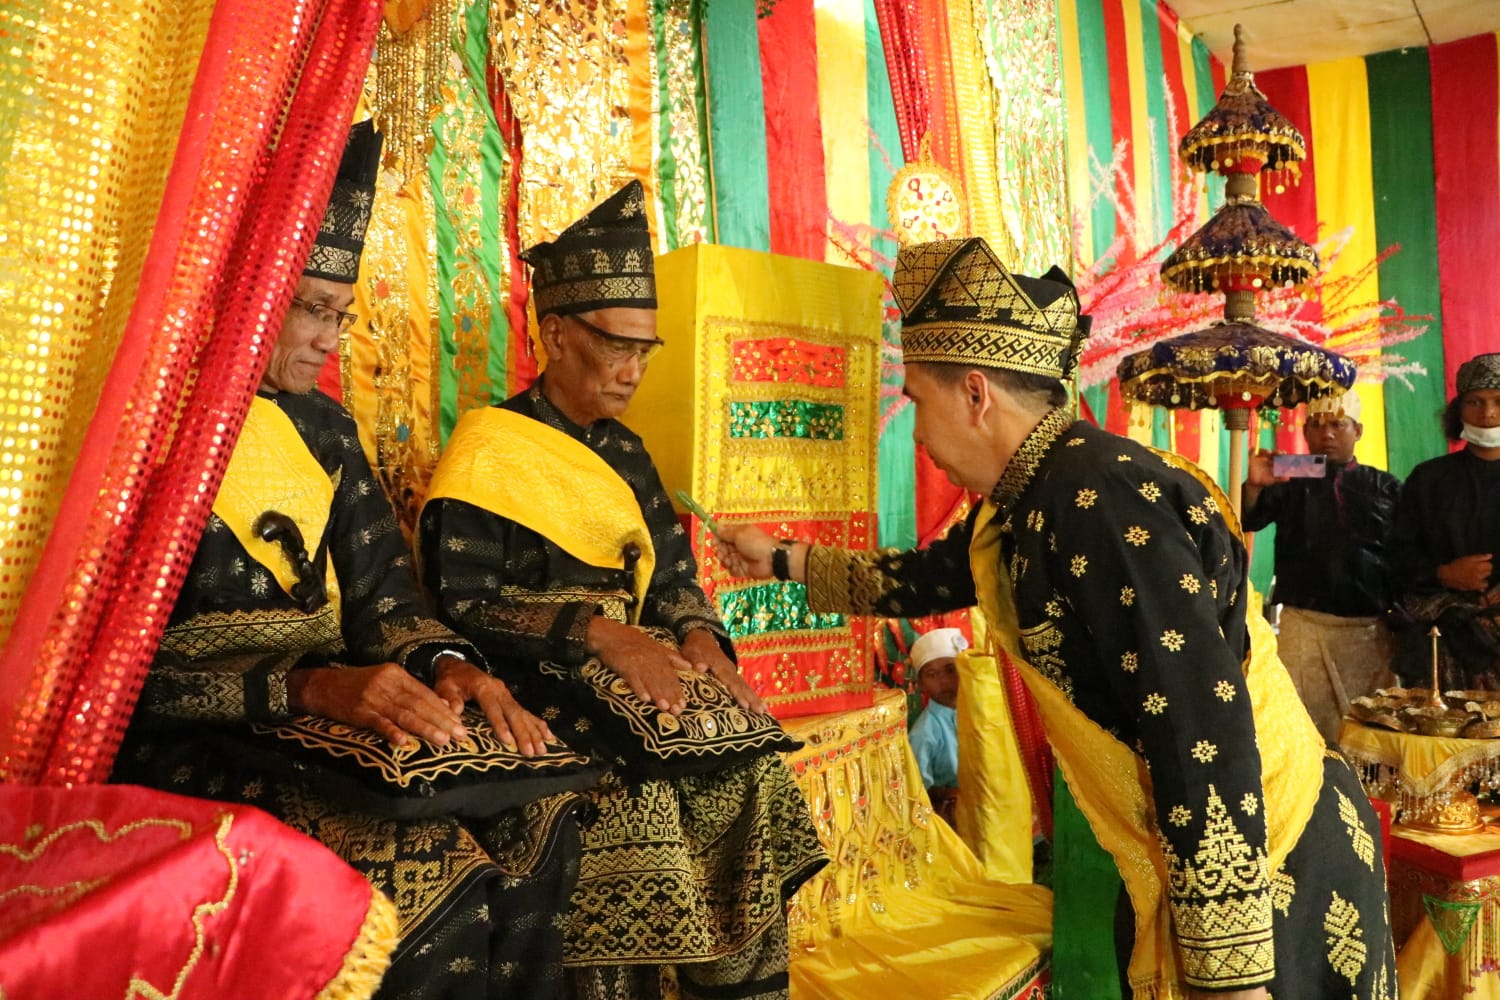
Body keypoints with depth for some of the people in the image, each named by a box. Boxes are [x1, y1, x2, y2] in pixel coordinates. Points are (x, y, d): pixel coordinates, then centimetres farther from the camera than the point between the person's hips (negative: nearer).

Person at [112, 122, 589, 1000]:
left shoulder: (322, 428, 14)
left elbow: (378, 594, 10)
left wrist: (445, 663, -12)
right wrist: (306, 687, -27)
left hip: (331, 725, 6)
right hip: (191, 747, -6)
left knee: (545, 820, -14)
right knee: (431, 874, -27)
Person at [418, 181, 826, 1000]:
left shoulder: (623, 452, 17)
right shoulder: (489, 450, -4)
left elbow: (674, 578, 15)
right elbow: (459, 606, -12)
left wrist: (699, 636, -7)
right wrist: (597, 631, -21)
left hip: (630, 661, 6)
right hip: (535, 682, -6)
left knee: (749, 768, -14)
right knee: (632, 780, -29)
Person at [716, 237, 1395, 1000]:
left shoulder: (1104, 504, -26)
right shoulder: (1016, 505, 3)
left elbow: (1206, 746, -28)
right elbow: (924, 580, 23)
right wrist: (783, 560, 29)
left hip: (1265, 876, -8)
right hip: (1182, 862, 8)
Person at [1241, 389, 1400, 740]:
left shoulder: (1386, 487, 11)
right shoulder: (1290, 482, 6)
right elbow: (1245, 522, -10)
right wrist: (1253, 486, -30)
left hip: (1371, 630, 2)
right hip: (1305, 627, -2)